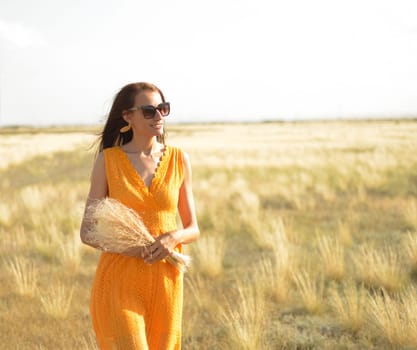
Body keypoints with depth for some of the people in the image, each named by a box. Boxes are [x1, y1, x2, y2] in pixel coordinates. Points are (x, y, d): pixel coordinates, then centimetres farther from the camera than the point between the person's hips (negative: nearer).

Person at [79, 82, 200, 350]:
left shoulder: (179, 159, 5)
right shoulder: (108, 159, -1)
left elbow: (193, 229, 9)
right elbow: (87, 231, 0)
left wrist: (175, 237, -14)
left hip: (165, 280, 3)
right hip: (120, 280, -3)